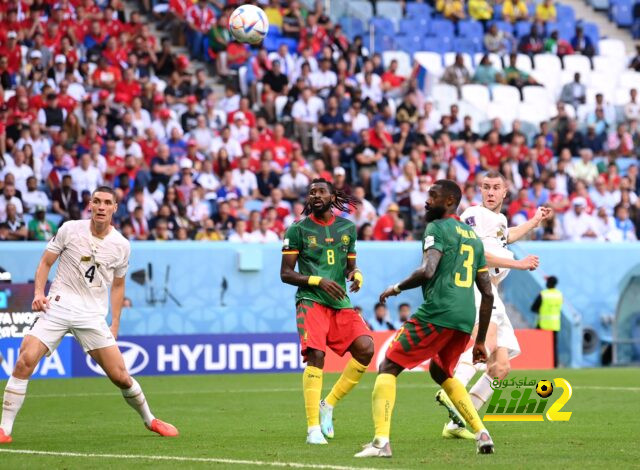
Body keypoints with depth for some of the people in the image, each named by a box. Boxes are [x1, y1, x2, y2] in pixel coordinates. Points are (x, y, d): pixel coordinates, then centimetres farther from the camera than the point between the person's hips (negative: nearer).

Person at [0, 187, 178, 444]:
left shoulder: (121, 245, 4)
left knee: (120, 375, -3)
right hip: (58, 306, -1)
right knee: (25, 360, -21)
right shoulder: (70, 229, -2)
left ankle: (149, 420, 25)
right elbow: (46, 262, 6)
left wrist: (115, 325, 13)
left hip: (93, 316, 1)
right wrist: (39, 292, -10)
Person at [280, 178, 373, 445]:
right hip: (311, 301, -4)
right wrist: (319, 281, -14)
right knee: (316, 356, -20)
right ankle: (313, 428, -15)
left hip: (341, 302, 4)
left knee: (365, 348, -15)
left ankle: (328, 405, 3)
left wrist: (356, 275, -3)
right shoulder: (298, 230, 1)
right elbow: (285, 273, 0)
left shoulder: (347, 228, 14)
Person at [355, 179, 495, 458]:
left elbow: (427, 271, -17)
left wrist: (396, 288, 0)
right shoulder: (474, 237, 23)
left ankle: (381, 442, -14)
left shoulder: (437, 228, 0)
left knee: (388, 368, 1)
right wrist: (480, 341, 25)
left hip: (437, 313, -8)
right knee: (441, 372, 30)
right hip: (466, 319, 8)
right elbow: (488, 294, 22)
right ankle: (482, 435, 18)